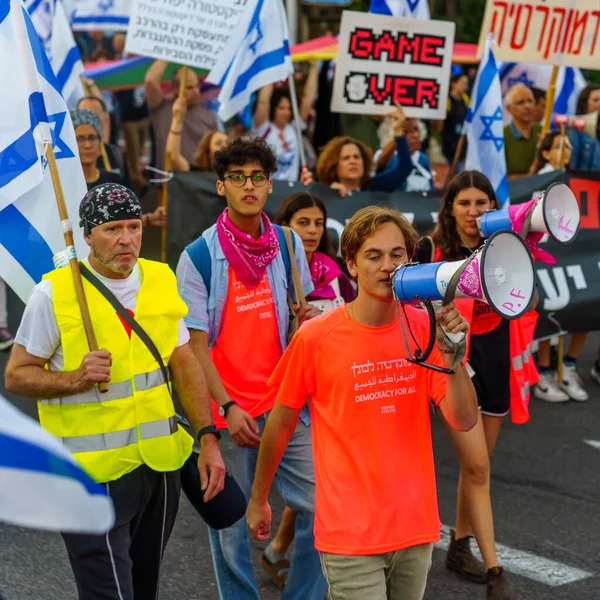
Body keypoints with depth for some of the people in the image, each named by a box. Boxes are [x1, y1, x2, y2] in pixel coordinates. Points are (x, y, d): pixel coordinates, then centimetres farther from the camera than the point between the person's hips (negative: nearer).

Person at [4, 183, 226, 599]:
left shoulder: (162, 281, 4)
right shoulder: (55, 292, -10)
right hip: (93, 470, -5)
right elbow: (16, 376, -6)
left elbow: (185, 365, 10)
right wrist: (76, 378, -22)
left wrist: (208, 437, 3)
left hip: (161, 462, 5)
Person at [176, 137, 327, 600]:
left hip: (284, 404, 3)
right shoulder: (198, 257, -7)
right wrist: (228, 408, -15)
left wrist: (307, 319, -7)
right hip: (228, 408, -3)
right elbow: (196, 346, -7)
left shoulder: (288, 244, 5)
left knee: (319, 505, 0)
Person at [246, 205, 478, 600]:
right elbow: (282, 422, 1)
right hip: (350, 534, -4)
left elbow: (465, 420, -5)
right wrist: (258, 500, 10)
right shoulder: (314, 338, -10)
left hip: (416, 528, 4)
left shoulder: (424, 329, -1)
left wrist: (450, 354, -20)